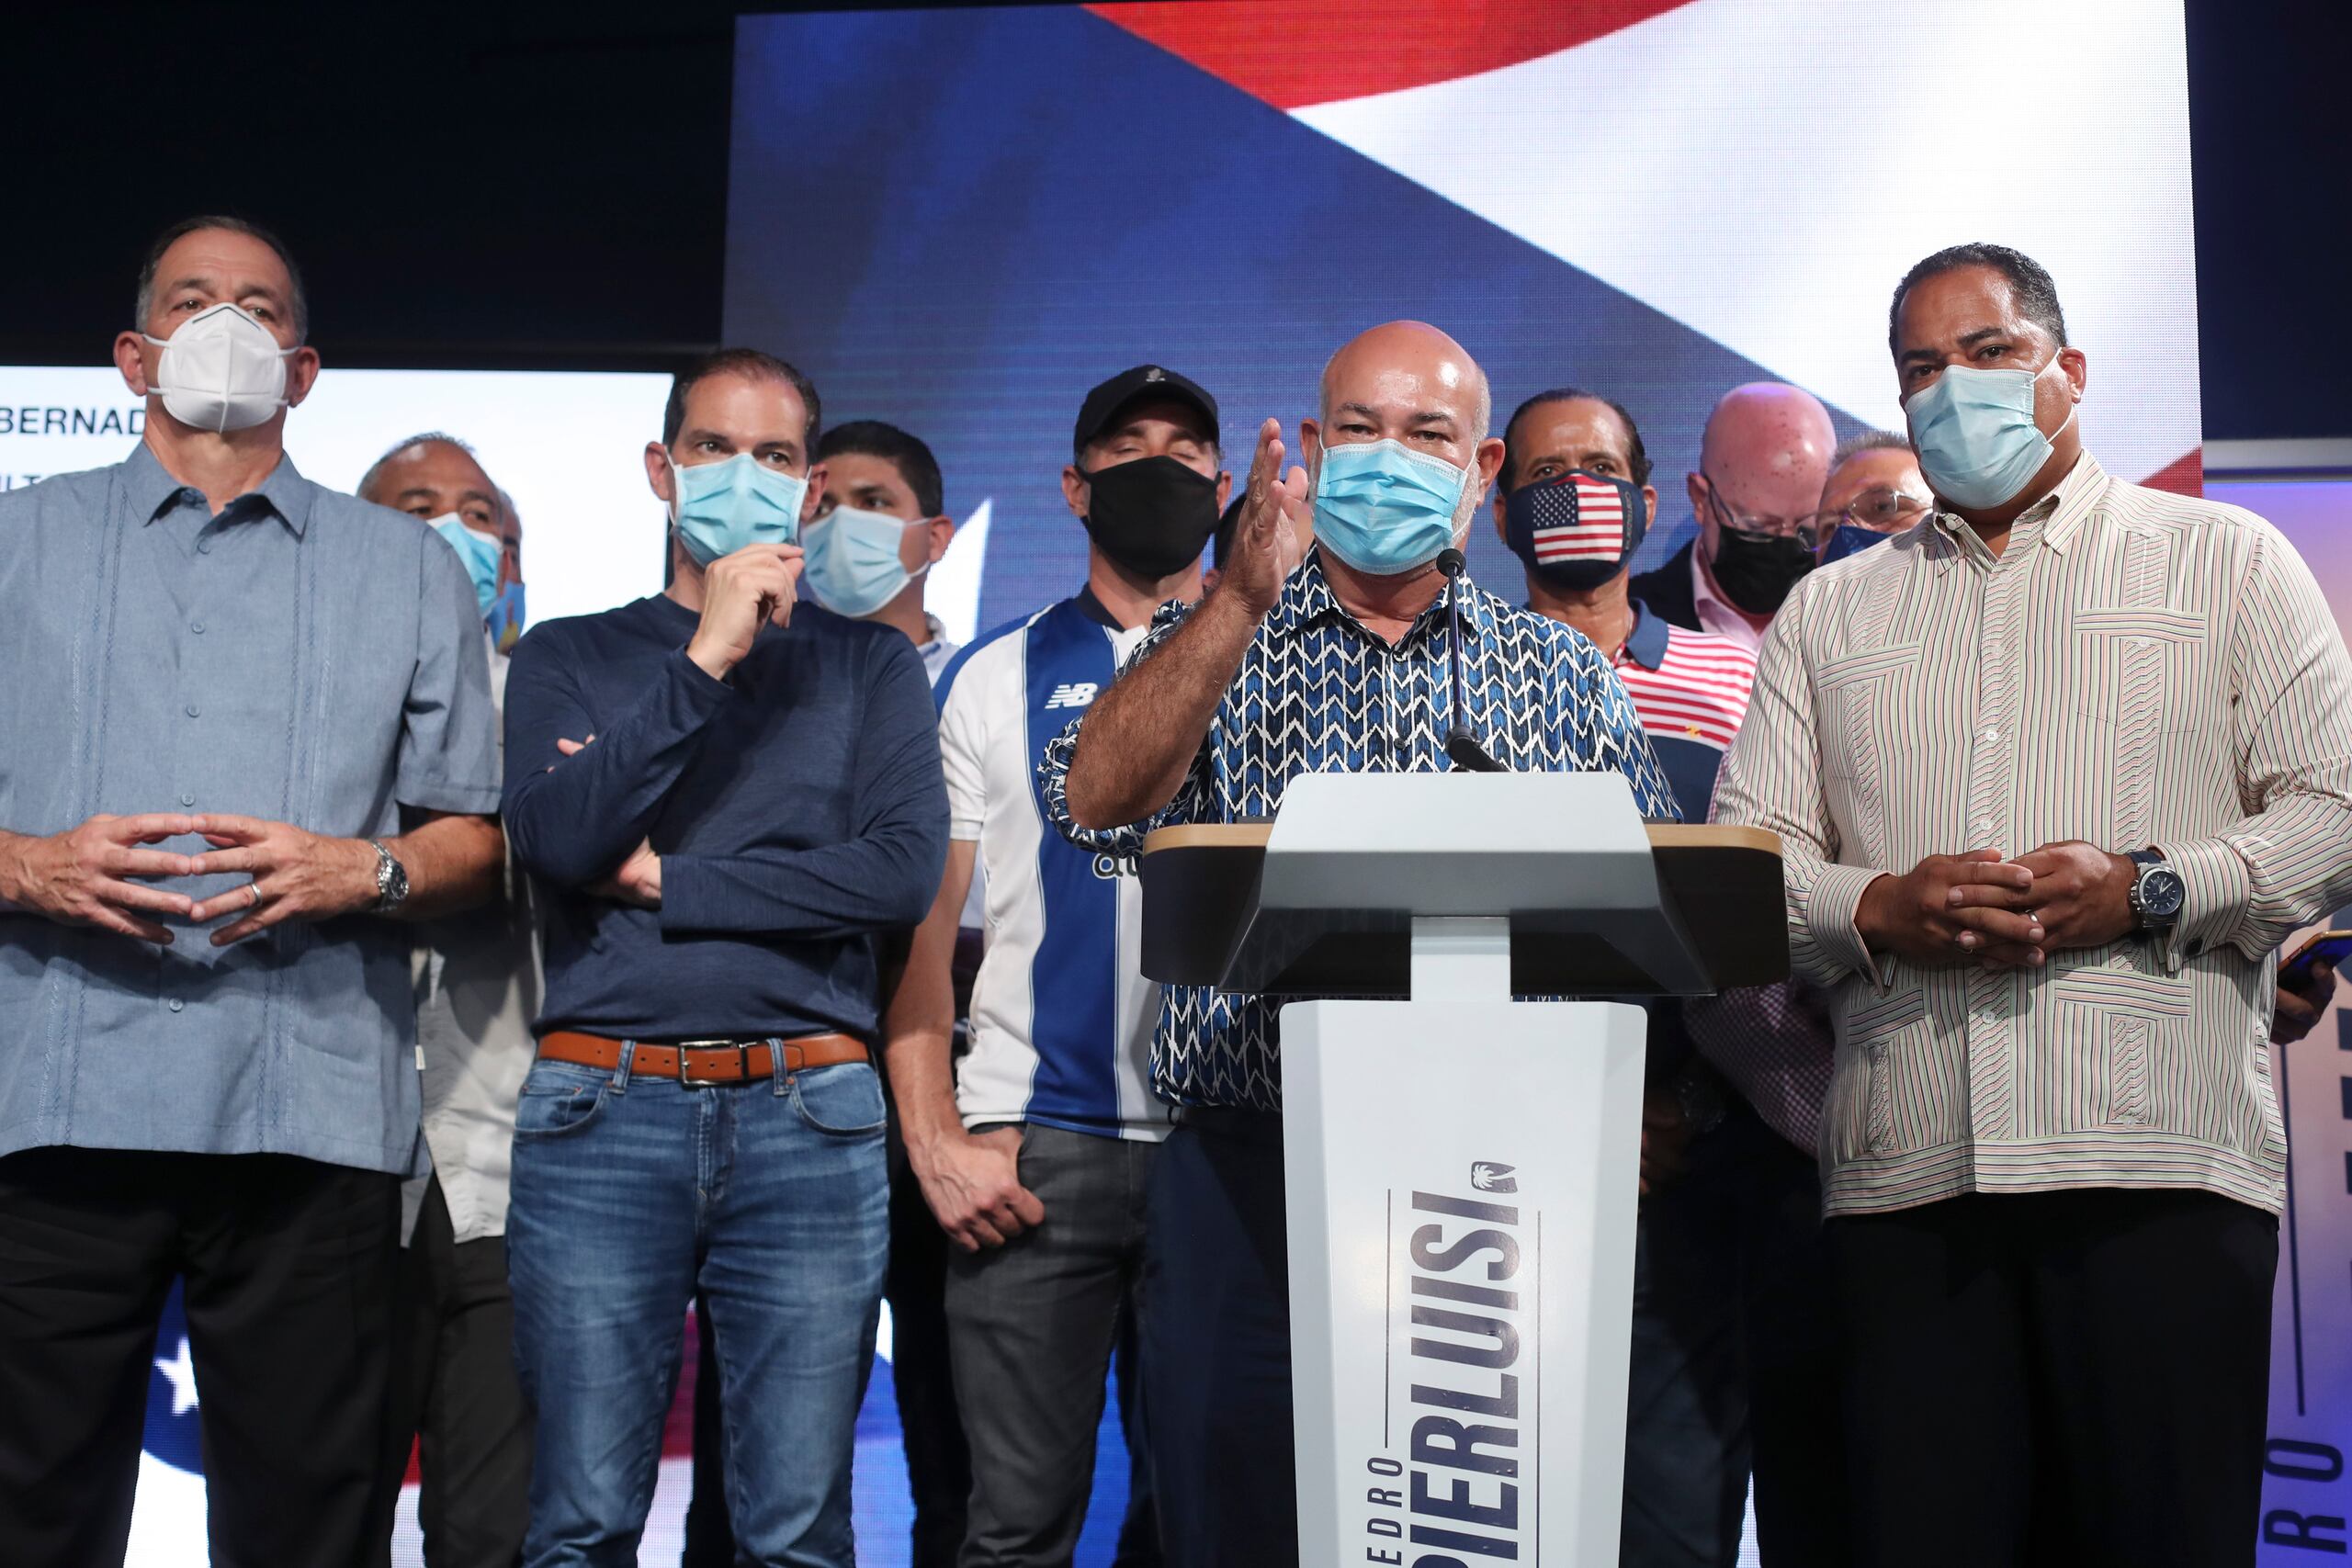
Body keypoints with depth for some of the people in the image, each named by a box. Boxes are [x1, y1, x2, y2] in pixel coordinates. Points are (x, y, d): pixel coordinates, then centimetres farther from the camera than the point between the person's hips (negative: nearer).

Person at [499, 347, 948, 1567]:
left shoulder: (868, 665, 12)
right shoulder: (569, 656, 13)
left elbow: (903, 870, -3)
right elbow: (557, 838, -5)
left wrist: (667, 883, -3)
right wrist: (706, 659, -8)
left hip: (806, 1114, 0)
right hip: (601, 1111, 0)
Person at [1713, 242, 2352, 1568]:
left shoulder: (2224, 557, 13)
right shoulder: (1830, 610, 20)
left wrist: (2145, 890, -11)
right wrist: (1880, 909, -8)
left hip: (2160, 1159, -2)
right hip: (1904, 1169, 2)